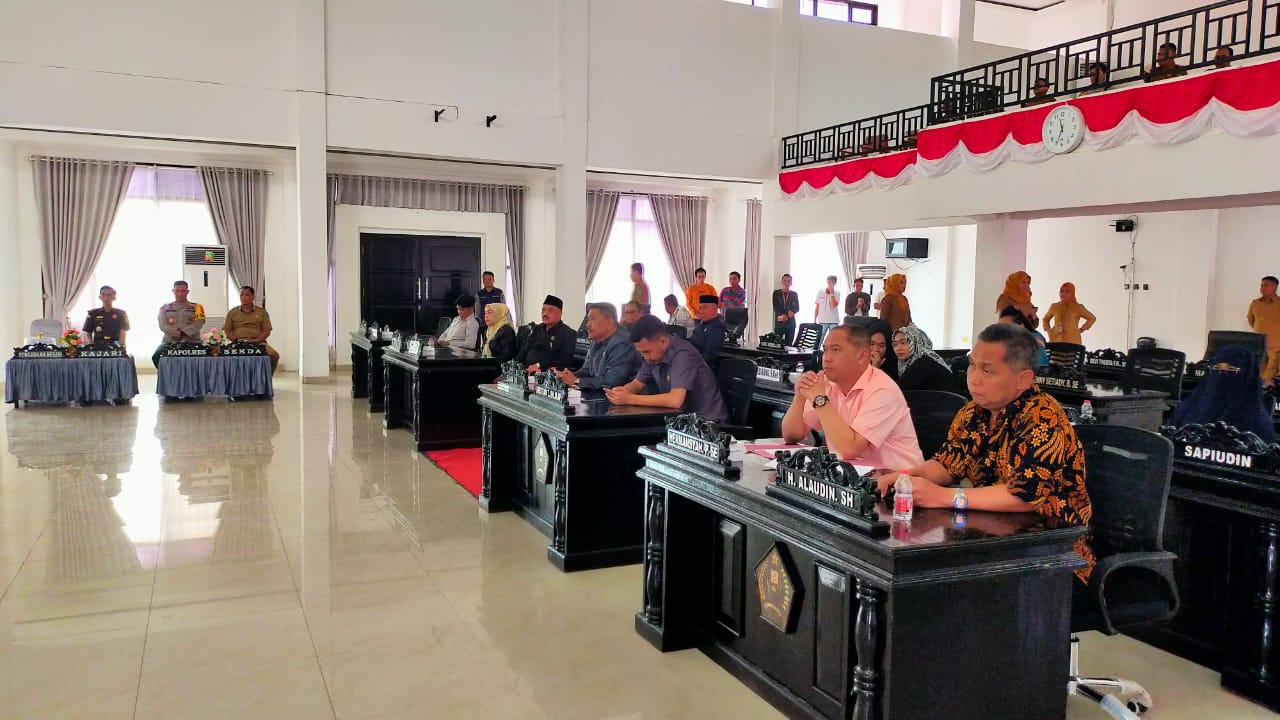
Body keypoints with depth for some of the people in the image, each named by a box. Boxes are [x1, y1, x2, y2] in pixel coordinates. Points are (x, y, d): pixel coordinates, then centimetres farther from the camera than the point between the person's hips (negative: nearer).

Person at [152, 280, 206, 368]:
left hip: (191, 342, -2)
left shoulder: (197, 307, 12)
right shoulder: (165, 307, 17)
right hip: (169, 341, 2)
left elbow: (198, 324, -2)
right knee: (156, 356, -26)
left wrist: (182, 333, -16)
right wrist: (174, 332, -17)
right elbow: (163, 325, 3)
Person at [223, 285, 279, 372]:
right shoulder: (232, 312, 19)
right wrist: (237, 340, -7)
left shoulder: (262, 312, 16)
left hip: (258, 342, 0)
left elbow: (267, 331, 9)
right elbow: (226, 331, 13)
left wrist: (255, 341, -10)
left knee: (274, 355, -31)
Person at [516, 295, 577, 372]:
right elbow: (524, 352, 25)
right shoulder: (537, 329, 21)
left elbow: (566, 361, -10)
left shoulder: (568, 334, 0)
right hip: (527, 371, 6)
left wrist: (539, 365, -15)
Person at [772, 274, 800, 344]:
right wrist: (788, 312, -14)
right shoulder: (776, 293, 6)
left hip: (790, 323, 1)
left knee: (788, 345, 1)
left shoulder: (794, 294, 10)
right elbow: (776, 307, -3)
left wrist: (786, 316, -13)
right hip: (779, 323, -1)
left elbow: (797, 308, 3)